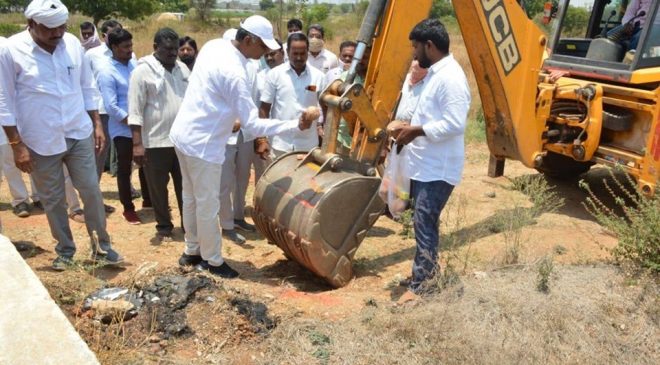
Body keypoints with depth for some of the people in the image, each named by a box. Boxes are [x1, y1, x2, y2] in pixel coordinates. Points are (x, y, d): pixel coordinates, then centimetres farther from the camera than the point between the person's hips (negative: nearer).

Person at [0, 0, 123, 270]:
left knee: (91, 191, 6)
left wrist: (97, 124, 6)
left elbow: (87, 87, 8)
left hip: (79, 134, 2)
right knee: (52, 199, 11)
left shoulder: (72, 43, -2)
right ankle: (65, 249, 28)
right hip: (41, 141, -2)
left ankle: (101, 246, 21)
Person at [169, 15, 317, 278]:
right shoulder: (234, 73, -24)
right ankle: (213, 260, 21)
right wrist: (296, 125, -23)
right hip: (202, 143, -9)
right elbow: (252, 124, -23)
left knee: (191, 198, 19)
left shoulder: (213, 45, 2)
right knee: (208, 204, 5)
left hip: (183, 134, 9)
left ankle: (192, 252, 34)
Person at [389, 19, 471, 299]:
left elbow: (454, 125, -26)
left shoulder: (450, 78, -19)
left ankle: (420, 286, 3)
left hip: (437, 170, -10)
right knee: (425, 224, 18)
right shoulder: (435, 74, 14)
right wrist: (410, 128, 7)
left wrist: (417, 131, -19)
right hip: (423, 166, 10)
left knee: (424, 226, -6)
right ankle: (429, 275, 32)